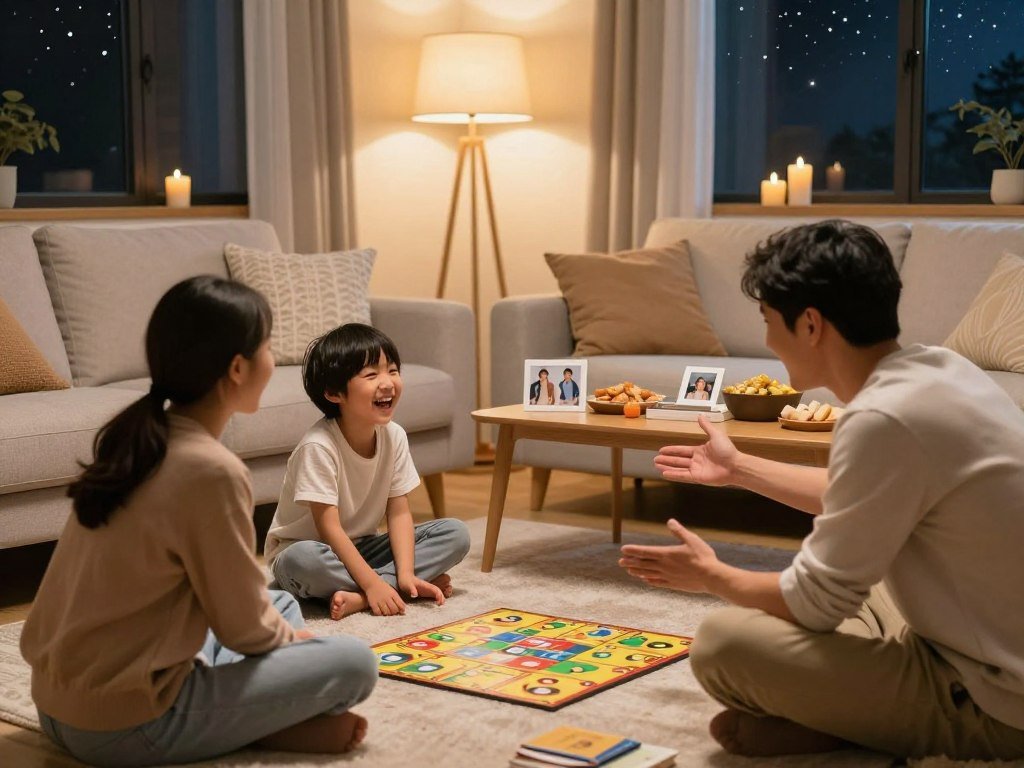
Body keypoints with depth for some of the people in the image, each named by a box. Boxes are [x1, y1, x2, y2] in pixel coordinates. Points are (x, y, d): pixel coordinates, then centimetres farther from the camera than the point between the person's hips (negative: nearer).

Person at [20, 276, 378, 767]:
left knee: (283, 605, 21)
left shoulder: (136, 437, 5)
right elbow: (244, 628, -11)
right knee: (354, 663, -3)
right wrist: (293, 637, 10)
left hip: (60, 703, 9)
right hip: (124, 727, -9)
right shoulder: (210, 470, -21)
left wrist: (282, 631, 16)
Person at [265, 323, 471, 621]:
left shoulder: (394, 436, -7)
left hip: (360, 548, 6)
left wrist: (406, 573, -20)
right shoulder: (319, 446, -25)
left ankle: (358, 598, -22)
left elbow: (398, 511, -6)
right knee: (302, 560, -42)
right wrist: (373, 583, -29)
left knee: (456, 533, -10)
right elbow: (329, 528, -25)